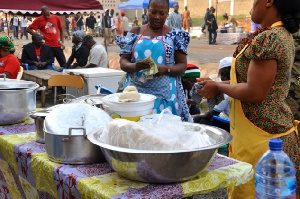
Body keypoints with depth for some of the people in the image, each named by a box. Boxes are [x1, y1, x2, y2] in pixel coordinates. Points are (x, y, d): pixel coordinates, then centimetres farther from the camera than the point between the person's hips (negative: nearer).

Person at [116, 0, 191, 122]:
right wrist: (134, 66, -16)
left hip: (165, 93, -1)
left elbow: (182, 65, 2)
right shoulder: (135, 33, 8)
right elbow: (123, 62, 6)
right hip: (136, 91, 2)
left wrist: (165, 69, -17)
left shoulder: (174, 35, 3)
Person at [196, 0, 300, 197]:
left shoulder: (268, 38, -22)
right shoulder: (283, 34, 9)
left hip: (260, 136, -10)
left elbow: (254, 93, -25)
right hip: (275, 127, 10)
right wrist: (220, 84, 9)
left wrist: (218, 87, -10)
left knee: (245, 191, 4)